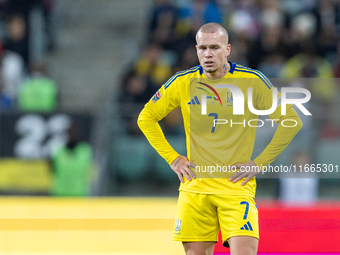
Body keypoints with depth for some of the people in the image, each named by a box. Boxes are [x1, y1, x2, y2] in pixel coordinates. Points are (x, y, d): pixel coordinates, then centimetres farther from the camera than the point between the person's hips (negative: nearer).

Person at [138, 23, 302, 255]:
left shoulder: (252, 81, -2)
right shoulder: (183, 83, 4)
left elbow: (291, 121, 3)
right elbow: (146, 118, 16)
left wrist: (260, 163, -2)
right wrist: (172, 158, 7)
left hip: (236, 186, -2)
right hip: (195, 187, 2)